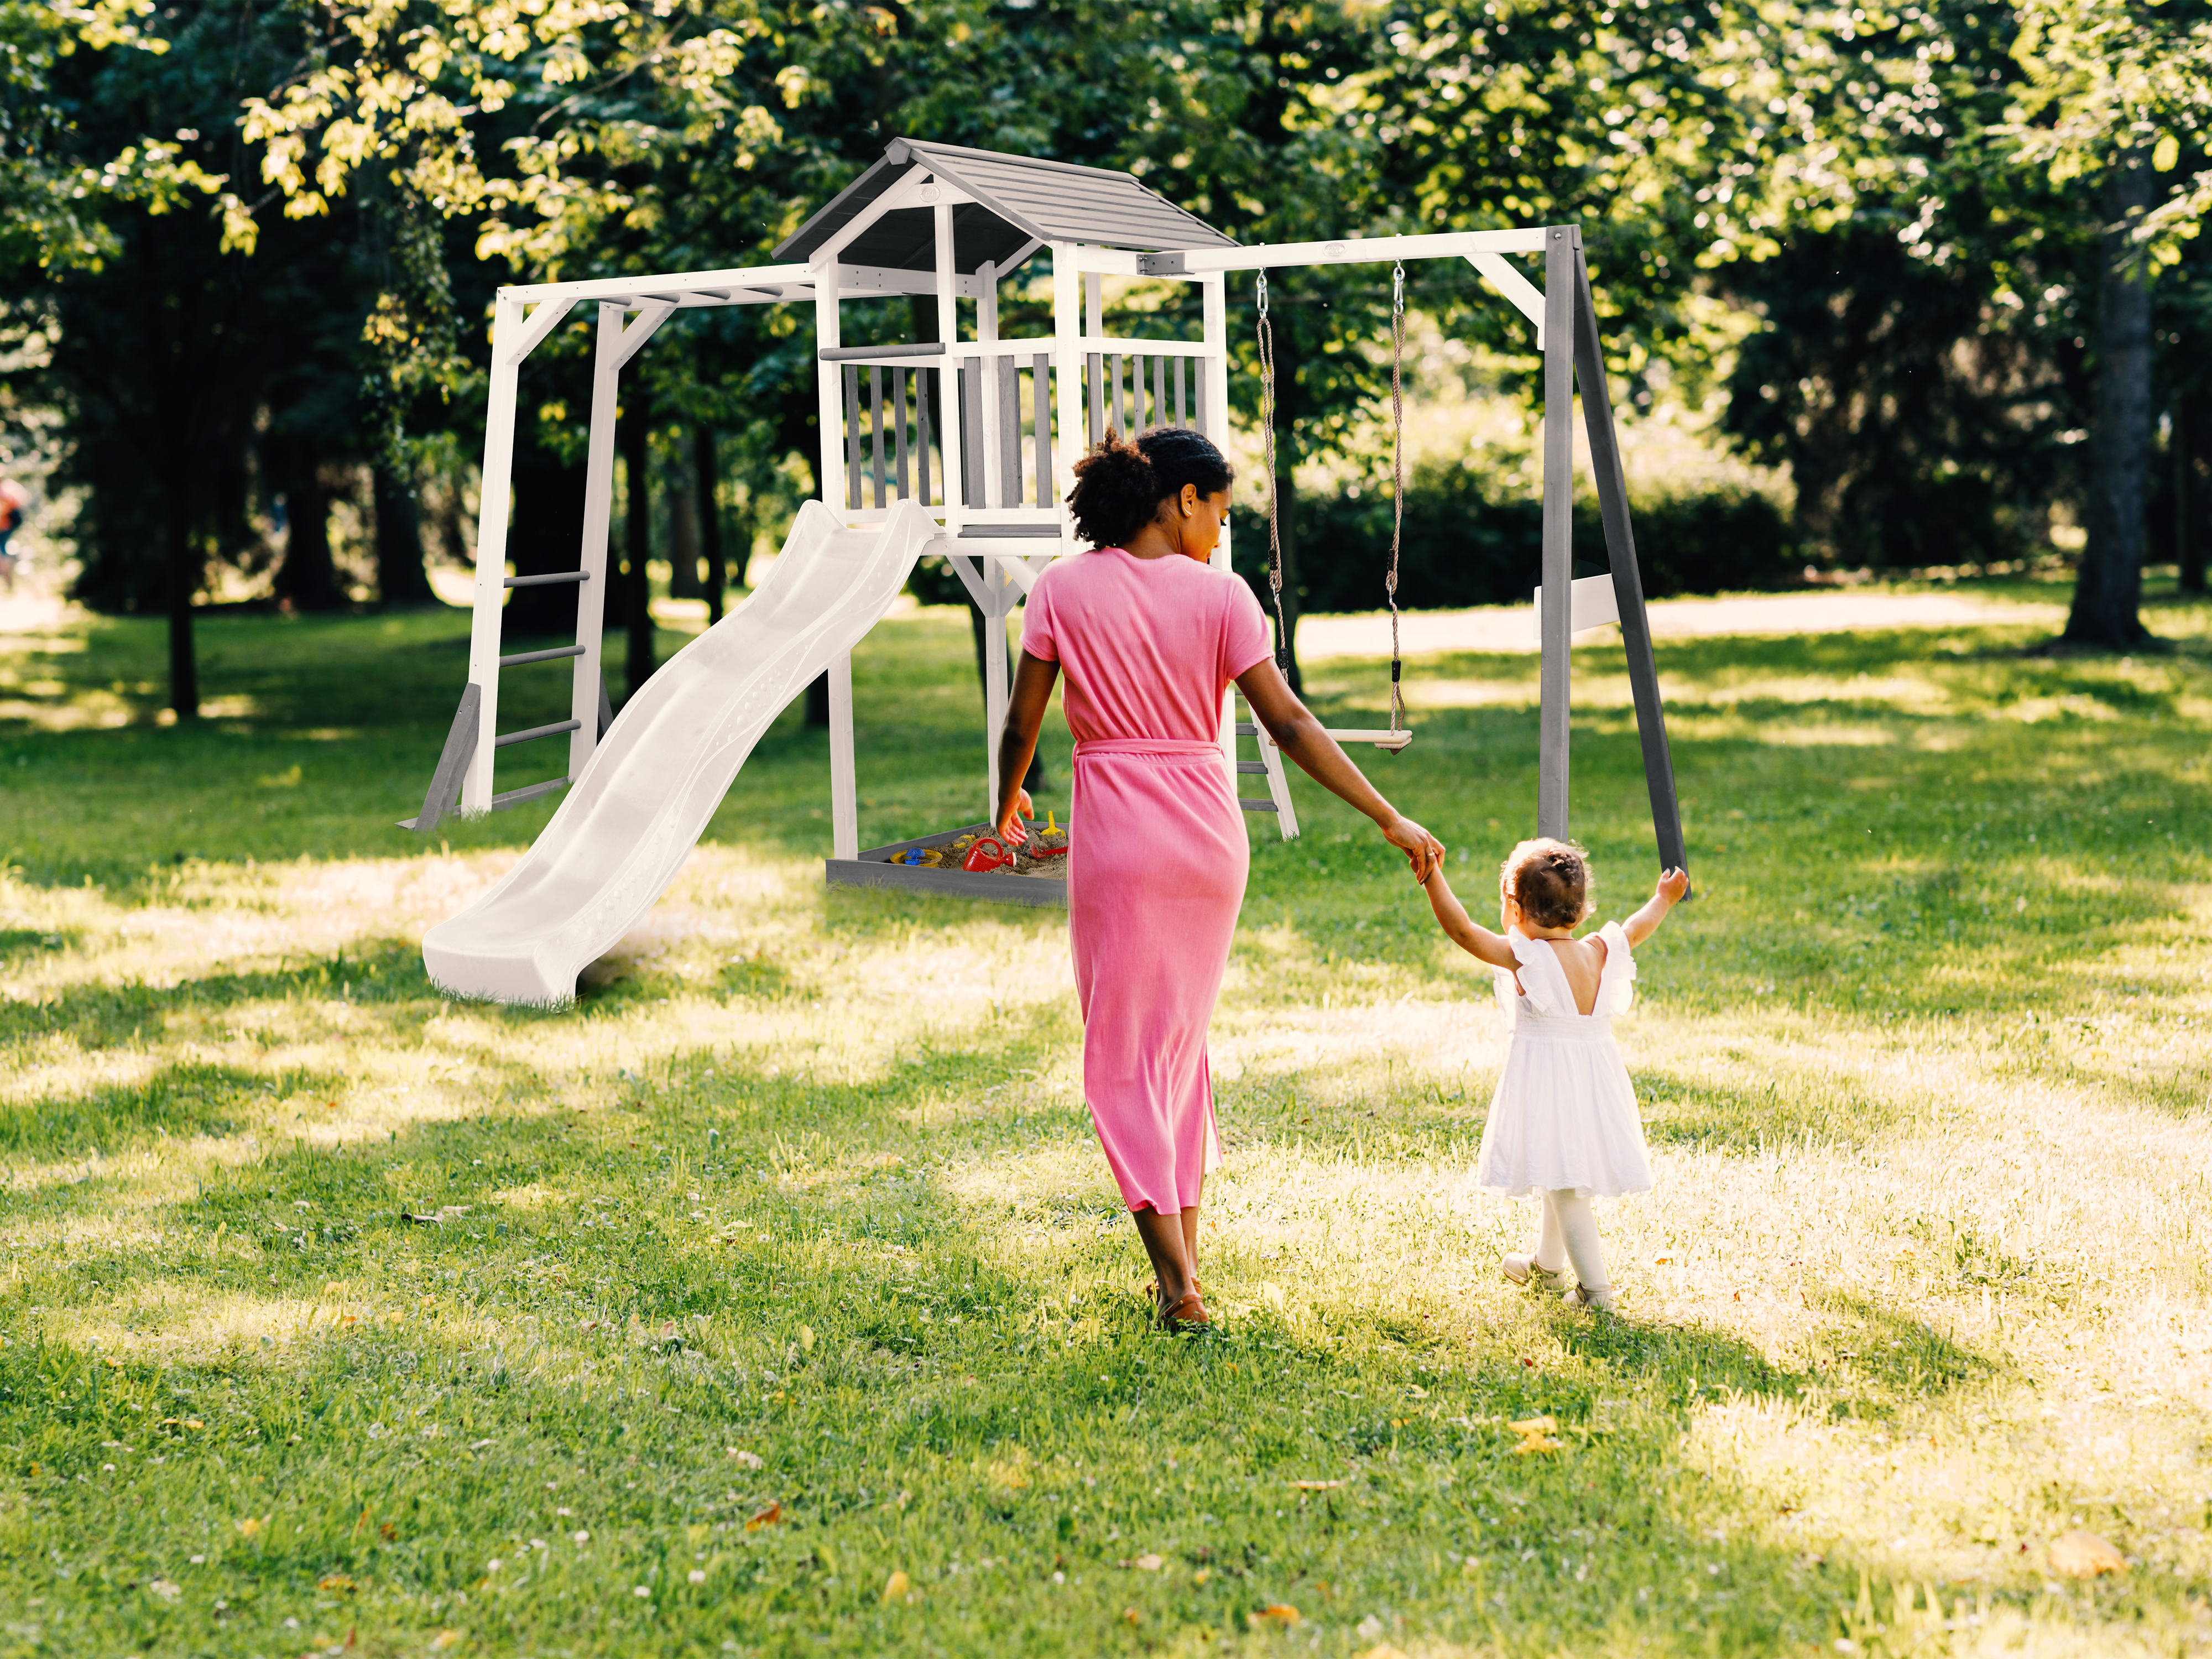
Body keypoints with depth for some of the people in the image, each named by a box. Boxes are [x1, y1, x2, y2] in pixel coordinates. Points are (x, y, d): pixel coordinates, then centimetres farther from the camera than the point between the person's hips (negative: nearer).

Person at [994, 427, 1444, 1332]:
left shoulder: (1064, 589, -3)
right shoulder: (1220, 594, -3)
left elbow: (1022, 723, 1)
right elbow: (1289, 724, -7)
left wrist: (1008, 802, 21)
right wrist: (1390, 820, -3)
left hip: (1116, 829, -2)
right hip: (1209, 827, 2)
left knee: (1124, 1053, 4)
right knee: (1183, 1037, 19)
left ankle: (1177, 1282, -5)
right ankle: (1184, 1255, 22)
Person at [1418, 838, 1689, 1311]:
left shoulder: (1522, 957, -17)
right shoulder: (1600, 953, 1)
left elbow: (1462, 929, -22)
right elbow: (1637, 929, 20)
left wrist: (1432, 876, -22)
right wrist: (1663, 899, 39)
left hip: (1545, 1078, -7)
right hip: (1596, 1079, 7)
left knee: (1564, 1186, -4)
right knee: (1563, 1180, 24)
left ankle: (1595, 1288, -8)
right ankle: (1546, 1264, 44)